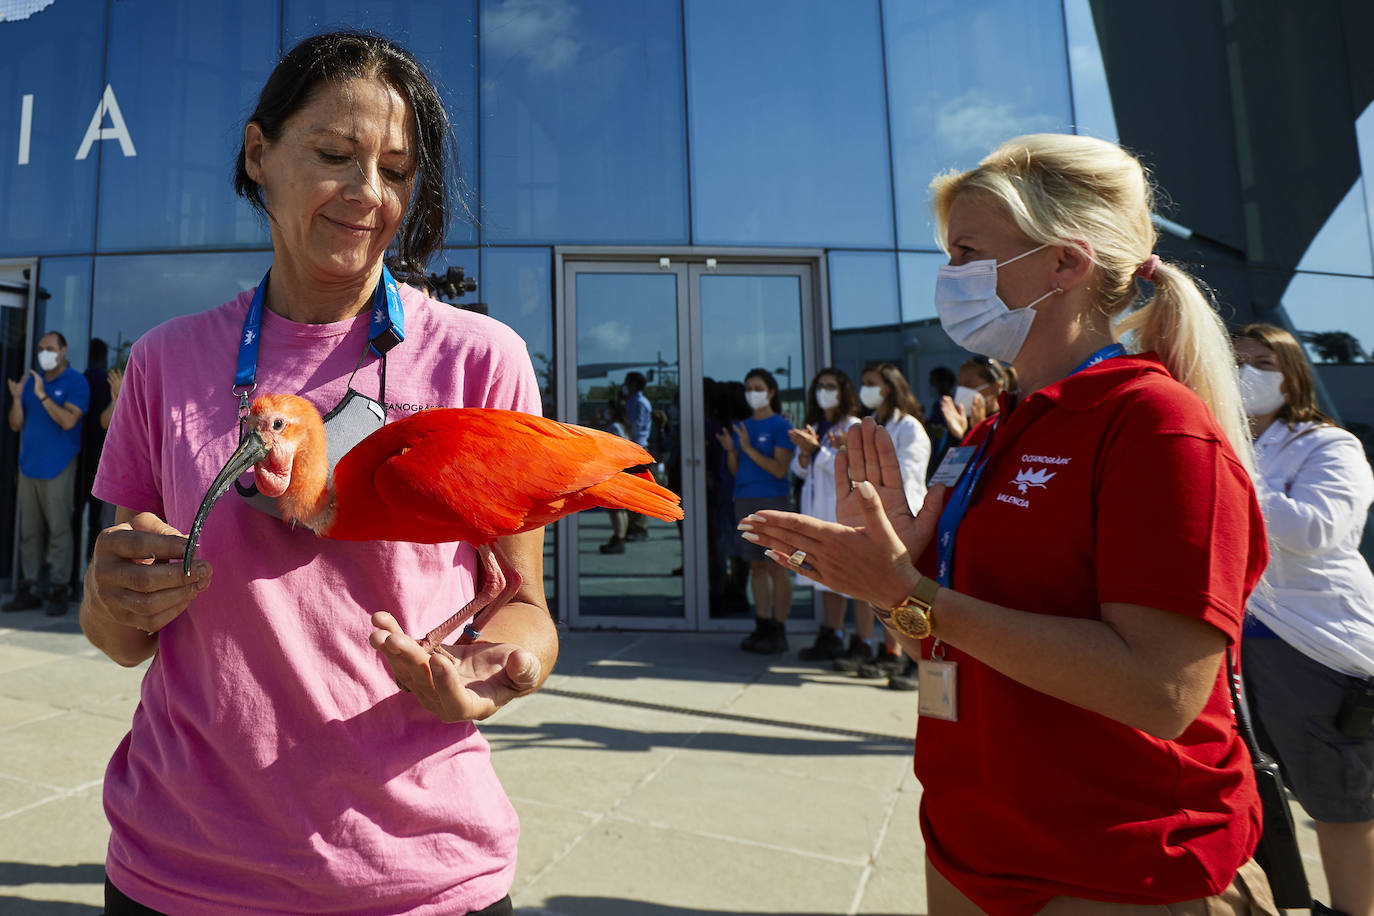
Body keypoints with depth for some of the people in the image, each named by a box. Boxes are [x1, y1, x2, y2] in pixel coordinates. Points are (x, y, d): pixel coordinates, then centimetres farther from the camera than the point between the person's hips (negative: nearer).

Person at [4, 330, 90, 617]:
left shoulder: (75, 382, -2)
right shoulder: (30, 379, 14)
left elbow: (68, 421, -15)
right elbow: (16, 424, 12)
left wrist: (42, 395, -18)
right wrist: (16, 398, -3)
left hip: (58, 467, -6)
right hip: (29, 464, 6)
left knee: (59, 529, -5)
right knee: (29, 530, 9)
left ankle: (59, 590, -1)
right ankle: (28, 588, 15)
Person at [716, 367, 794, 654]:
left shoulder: (781, 426, -5)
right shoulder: (741, 426, 13)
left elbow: (779, 469, -14)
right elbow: (736, 471, 14)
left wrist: (748, 448, -18)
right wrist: (730, 450, -5)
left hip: (773, 502, -6)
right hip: (745, 501, 6)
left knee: (776, 567, -2)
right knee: (756, 565, 9)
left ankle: (779, 631, 5)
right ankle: (762, 627, 16)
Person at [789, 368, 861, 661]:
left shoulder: (852, 426, -3)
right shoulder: (814, 426, 18)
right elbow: (799, 470, 14)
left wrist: (817, 449, -17)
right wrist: (805, 452, -6)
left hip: (840, 507, -7)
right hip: (815, 507, 7)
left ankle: (834, 637, 0)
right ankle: (827, 634, 15)